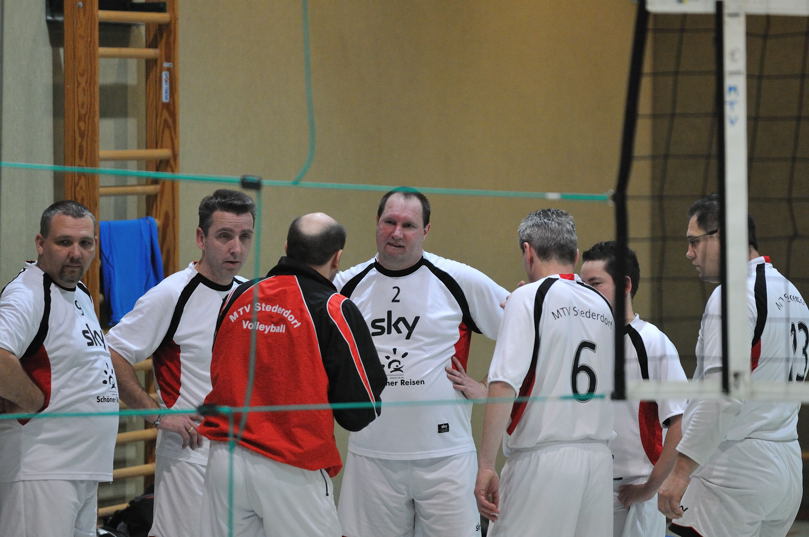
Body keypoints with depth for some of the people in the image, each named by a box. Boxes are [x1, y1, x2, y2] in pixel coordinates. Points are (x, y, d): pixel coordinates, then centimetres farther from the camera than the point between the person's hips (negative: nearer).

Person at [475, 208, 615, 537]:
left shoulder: (529, 298, -6)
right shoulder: (602, 306, 13)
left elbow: (504, 385, -15)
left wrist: (486, 465, -16)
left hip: (543, 461, -6)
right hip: (599, 459, 6)